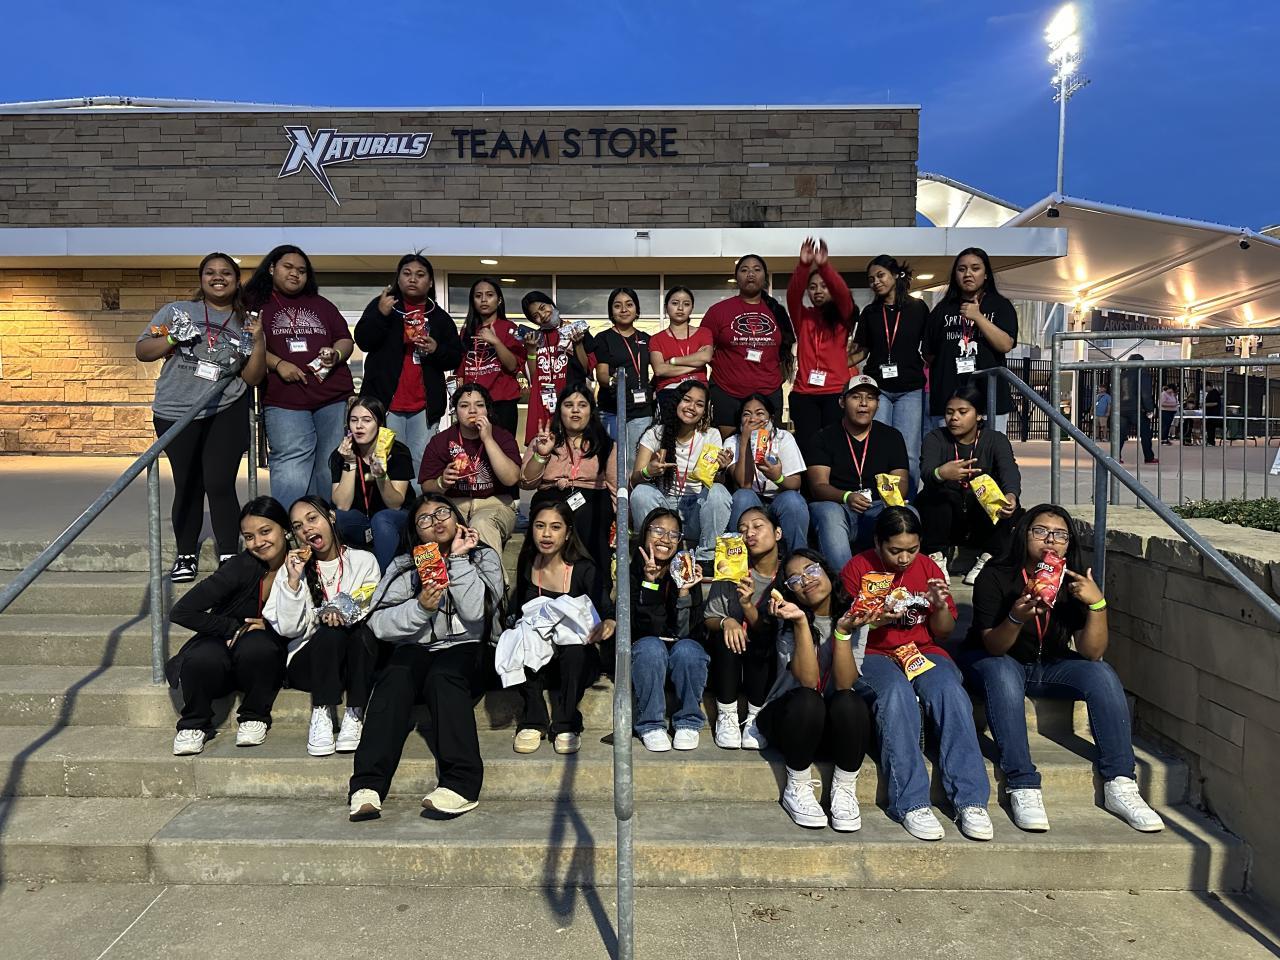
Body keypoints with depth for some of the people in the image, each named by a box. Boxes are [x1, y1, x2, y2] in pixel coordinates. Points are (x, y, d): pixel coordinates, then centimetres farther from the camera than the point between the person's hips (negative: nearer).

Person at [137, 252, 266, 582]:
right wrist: (173, 338, -12)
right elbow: (141, 351, 5)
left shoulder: (245, 324, 7)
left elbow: (252, 378, 4)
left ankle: (229, 558, 1)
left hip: (226, 412, -1)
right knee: (187, 487, 7)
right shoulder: (176, 310, 5)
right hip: (175, 414, 1)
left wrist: (259, 342, -10)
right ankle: (185, 556, 18)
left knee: (219, 485, -8)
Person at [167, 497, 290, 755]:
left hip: (266, 662, 1)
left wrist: (266, 627, -17)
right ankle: (195, 724, -4)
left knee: (257, 646, -34)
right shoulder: (242, 567, -15)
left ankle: (253, 717, -7)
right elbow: (181, 612, -16)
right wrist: (236, 628, -14)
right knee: (203, 659, -35)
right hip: (225, 645, -1)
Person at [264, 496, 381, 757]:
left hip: (356, 663, 1)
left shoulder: (364, 561, 5)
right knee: (331, 631, -31)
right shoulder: (292, 567, 3)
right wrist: (293, 580, -17)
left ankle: (354, 715, -24)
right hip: (309, 662, -1)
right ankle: (322, 716, -26)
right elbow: (288, 629, -7)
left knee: (361, 631, -31)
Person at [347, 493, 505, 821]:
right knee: (395, 676, -31)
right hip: (415, 649, 2)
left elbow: (474, 613, -8)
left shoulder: (483, 557, 10)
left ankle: (461, 783, -44)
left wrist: (458, 558, -7)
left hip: (464, 649, -1)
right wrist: (420, 607, -15)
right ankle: (368, 785, -40)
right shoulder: (405, 566, 14)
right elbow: (378, 622, 0)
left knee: (442, 676, -34)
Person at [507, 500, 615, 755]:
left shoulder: (583, 570, -8)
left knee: (574, 649, -35)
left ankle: (566, 726, -15)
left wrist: (608, 625, -35)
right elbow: (514, 615, 5)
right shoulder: (527, 567, 1)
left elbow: (609, 613, -11)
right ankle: (533, 722, -15)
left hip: (577, 660, -2)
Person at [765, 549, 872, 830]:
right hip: (792, 716, -1)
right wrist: (801, 622, -30)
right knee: (807, 700, -35)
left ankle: (844, 791, -13)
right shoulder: (789, 621, -8)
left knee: (849, 702, -33)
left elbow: (845, 684, -17)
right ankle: (797, 788, -14)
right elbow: (808, 681, -23)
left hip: (840, 723, 1)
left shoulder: (852, 617, -5)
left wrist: (842, 630, -27)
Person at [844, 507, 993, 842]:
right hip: (872, 655, -3)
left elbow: (944, 632, 14)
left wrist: (941, 606, -8)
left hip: (923, 652, 3)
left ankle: (970, 801, -28)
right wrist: (876, 621, -19)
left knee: (951, 692, -30)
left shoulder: (927, 568, 11)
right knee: (897, 694, -36)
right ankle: (911, 804, -33)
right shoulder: (857, 568, 3)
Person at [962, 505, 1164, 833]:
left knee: (1103, 674, -22)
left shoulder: (1075, 583, -8)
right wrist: (1017, 617, -42)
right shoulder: (995, 577, -18)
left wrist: (1097, 604, -29)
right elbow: (993, 647, -22)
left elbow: (1091, 653, -15)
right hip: (994, 660, -4)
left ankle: (1119, 785, -19)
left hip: (1049, 666, 4)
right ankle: (1023, 788, -34)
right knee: (1003, 677, -37)